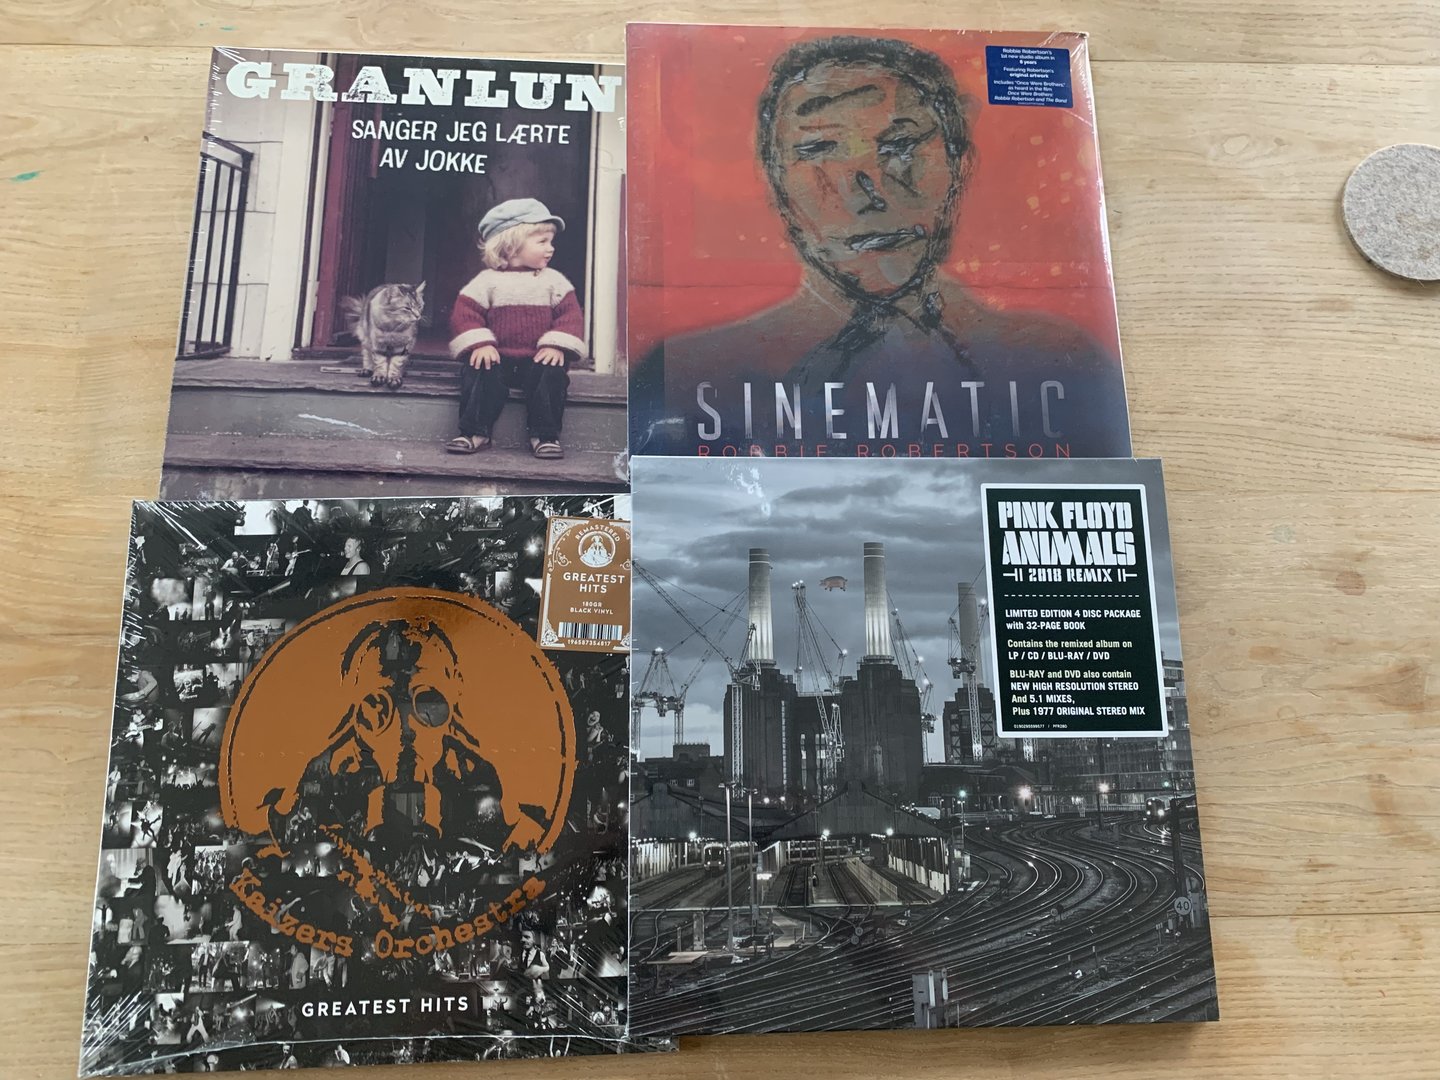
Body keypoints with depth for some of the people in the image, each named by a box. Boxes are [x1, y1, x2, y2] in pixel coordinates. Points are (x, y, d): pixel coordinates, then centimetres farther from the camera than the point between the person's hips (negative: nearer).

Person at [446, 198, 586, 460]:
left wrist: (557, 346, -13)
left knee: (551, 375, -28)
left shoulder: (553, 280, 12)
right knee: (479, 372, -28)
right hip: (497, 358, -1)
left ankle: (545, 435, -17)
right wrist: (479, 344, -18)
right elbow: (465, 313, 0)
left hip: (538, 359, 1)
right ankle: (475, 432, -17)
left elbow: (570, 315, 4)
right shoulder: (487, 280, 7)